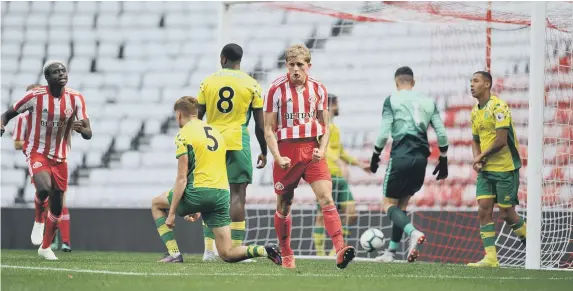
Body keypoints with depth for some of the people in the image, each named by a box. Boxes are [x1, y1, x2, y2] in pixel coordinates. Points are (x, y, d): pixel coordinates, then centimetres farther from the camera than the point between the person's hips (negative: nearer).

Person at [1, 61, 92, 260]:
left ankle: (45, 247, 30)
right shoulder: (35, 96, -14)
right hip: (37, 152, -4)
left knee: (57, 208, 8)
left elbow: (88, 134, -6)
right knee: (44, 188, -32)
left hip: (59, 158, 4)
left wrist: (81, 128, -31)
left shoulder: (76, 99, -6)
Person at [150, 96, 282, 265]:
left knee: (156, 204, 23)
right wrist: (199, 209, 30)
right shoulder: (215, 131, 21)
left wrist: (172, 213, -6)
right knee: (227, 254, 8)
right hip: (222, 194, 6)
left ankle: (174, 254, 10)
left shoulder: (184, 134, -3)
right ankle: (264, 250, -17)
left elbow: (182, 178, -9)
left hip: (199, 192, -6)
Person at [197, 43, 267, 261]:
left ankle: (209, 249, 8)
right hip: (238, 142, -2)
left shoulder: (208, 82, 4)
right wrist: (264, 152, 10)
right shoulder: (251, 84, 0)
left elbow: (197, 117, 6)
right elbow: (260, 124, 1)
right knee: (237, 194, -1)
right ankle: (235, 248, -8)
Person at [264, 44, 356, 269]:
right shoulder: (276, 89, -4)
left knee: (326, 197, -16)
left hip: (312, 150, 1)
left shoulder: (318, 89, 5)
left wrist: (322, 149, -6)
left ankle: (340, 250, -27)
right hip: (287, 150, -1)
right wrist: (277, 157, -13)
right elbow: (269, 129, -2)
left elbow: (325, 126, 12)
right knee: (284, 204, 8)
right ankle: (286, 256, 25)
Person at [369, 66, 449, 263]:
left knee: (389, 204, 1)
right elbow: (441, 134, 8)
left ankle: (413, 232, -27)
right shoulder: (428, 102, 13)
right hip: (421, 158, 5)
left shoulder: (392, 100, 0)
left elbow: (384, 132, -7)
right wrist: (443, 160, 16)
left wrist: (376, 155, 5)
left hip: (401, 156, -5)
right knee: (402, 204, 16)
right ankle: (391, 252, 14)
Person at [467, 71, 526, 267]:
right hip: (486, 170, 7)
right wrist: (477, 159, 0)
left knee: (506, 214, -3)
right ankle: (490, 258, -6)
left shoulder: (498, 107, -15)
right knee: (483, 211, -5)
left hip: (505, 169, -7)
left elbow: (501, 140, -21)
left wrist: (481, 156, -9)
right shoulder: (475, 112, 12)